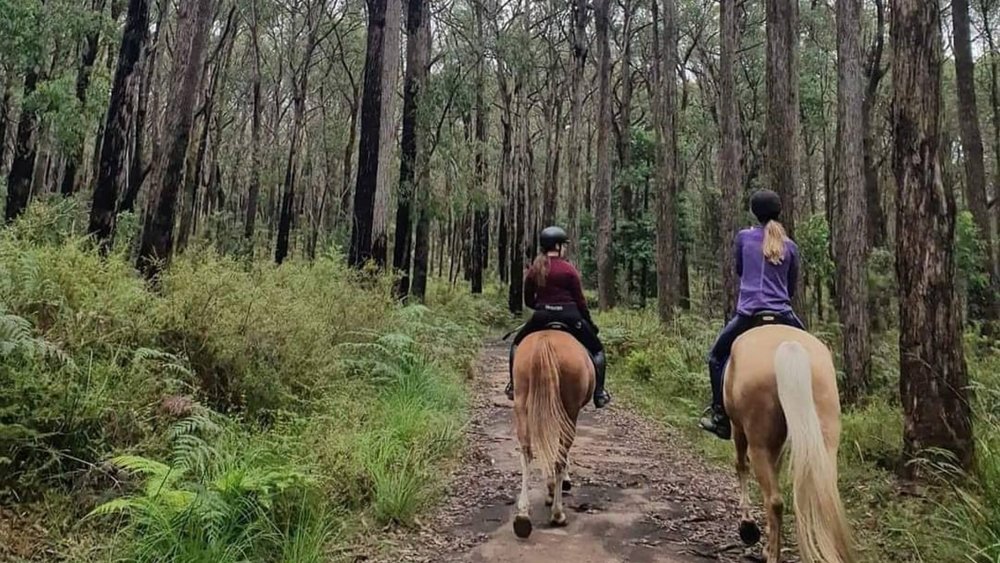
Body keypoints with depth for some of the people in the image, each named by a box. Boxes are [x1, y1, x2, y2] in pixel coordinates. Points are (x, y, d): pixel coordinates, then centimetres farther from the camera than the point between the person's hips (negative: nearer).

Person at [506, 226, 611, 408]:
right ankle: (599, 393, 7)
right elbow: (580, 300, -3)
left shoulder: (533, 270, 4)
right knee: (597, 350, 15)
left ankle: (513, 385, 19)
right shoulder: (568, 269, -6)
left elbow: (528, 301, 11)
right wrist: (590, 323, 9)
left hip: (541, 316, 3)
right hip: (569, 316, -3)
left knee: (517, 344, 27)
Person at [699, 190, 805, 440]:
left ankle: (720, 415, 10)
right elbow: (792, 288, 18)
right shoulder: (790, 246, 10)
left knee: (717, 357, 17)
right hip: (783, 315, 2)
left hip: (748, 314, -2)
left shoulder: (744, 237, 5)